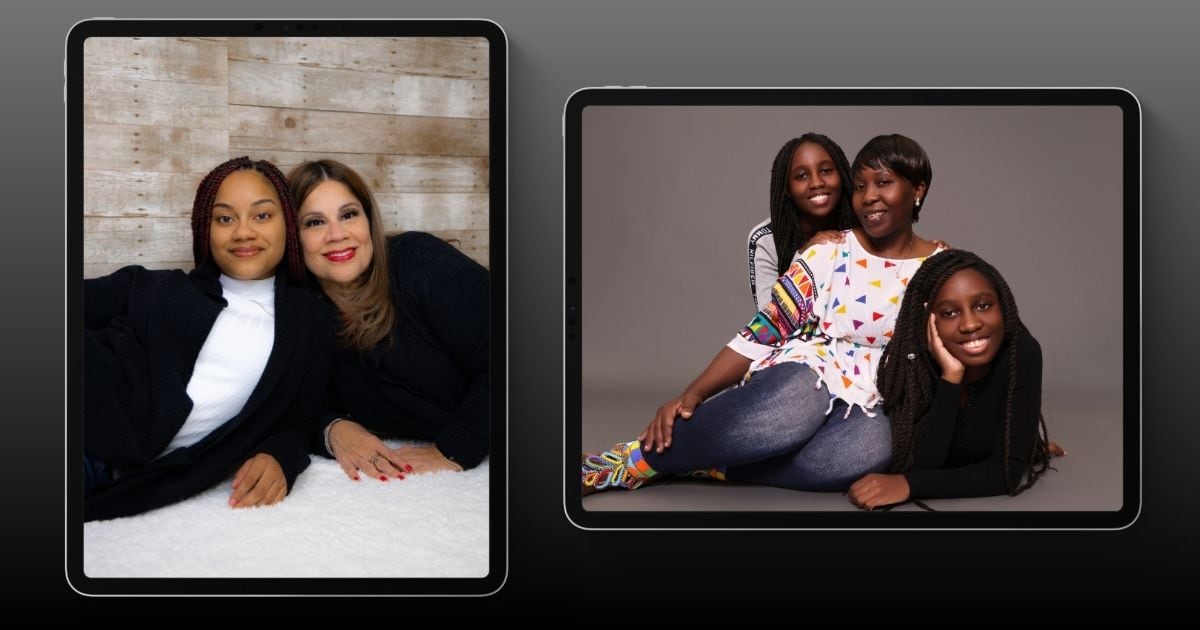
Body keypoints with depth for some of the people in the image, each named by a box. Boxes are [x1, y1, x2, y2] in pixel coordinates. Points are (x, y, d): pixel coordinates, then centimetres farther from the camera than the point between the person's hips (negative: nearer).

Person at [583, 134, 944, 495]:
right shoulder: (829, 251, 2)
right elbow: (762, 333, -1)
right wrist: (693, 393, -12)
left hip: (870, 411, 2)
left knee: (874, 442, -39)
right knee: (794, 405, -42)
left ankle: (692, 462, -30)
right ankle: (627, 460, -27)